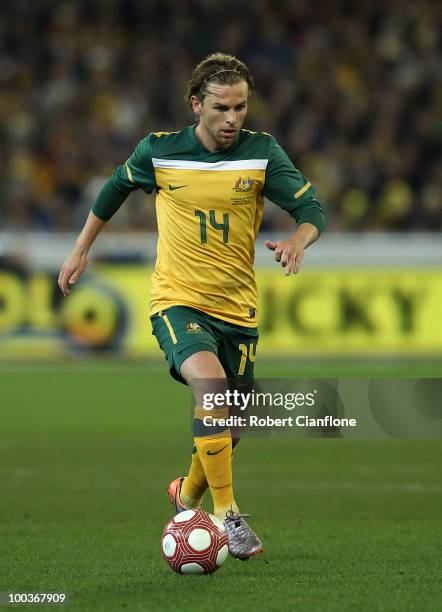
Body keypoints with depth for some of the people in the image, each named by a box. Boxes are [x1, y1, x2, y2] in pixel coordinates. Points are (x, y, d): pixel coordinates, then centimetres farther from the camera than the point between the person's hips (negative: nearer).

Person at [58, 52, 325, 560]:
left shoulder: (262, 152, -4)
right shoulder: (159, 151, -5)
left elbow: (311, 208, -6)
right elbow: (115, 189, 14)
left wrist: (298, 240, -29)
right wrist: (81, 250, 21)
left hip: (238, 308, 3)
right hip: (177, 302, -3)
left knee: (228, 429, 10)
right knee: (211, 384, -31)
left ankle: (187, 497, 42)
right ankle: (226, 515, -26)